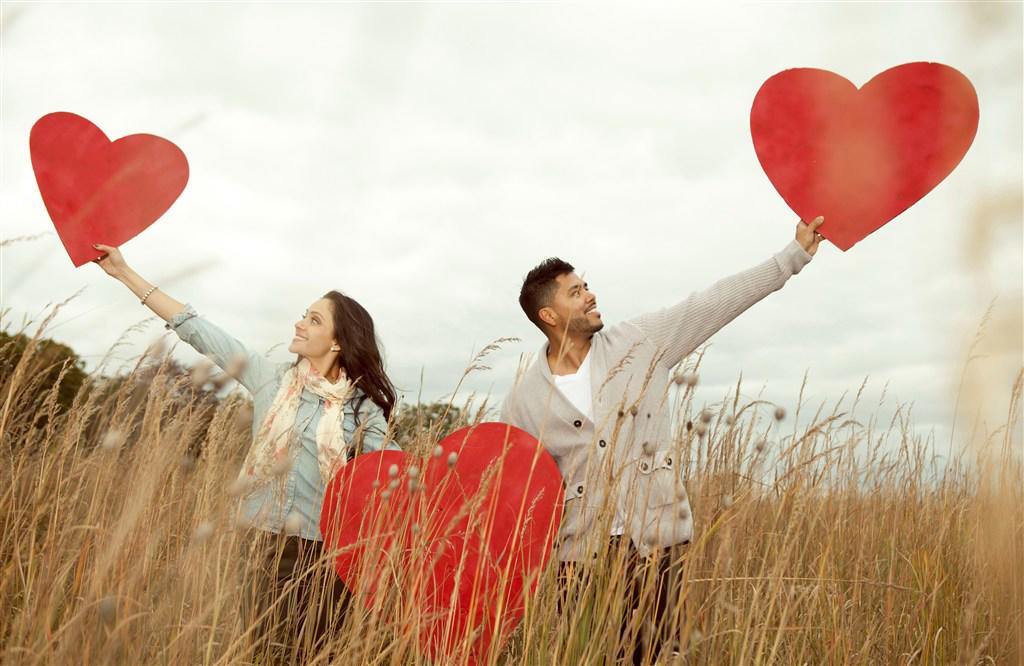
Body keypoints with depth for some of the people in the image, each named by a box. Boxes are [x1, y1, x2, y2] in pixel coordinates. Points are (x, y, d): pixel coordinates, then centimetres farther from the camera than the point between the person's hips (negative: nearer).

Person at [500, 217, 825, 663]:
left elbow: (716, 303, 3)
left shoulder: (642, 342, 2)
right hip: (581, 557, -1)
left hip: (658, 542, 1)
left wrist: (793, 255, 4)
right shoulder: (524, 401, -1)